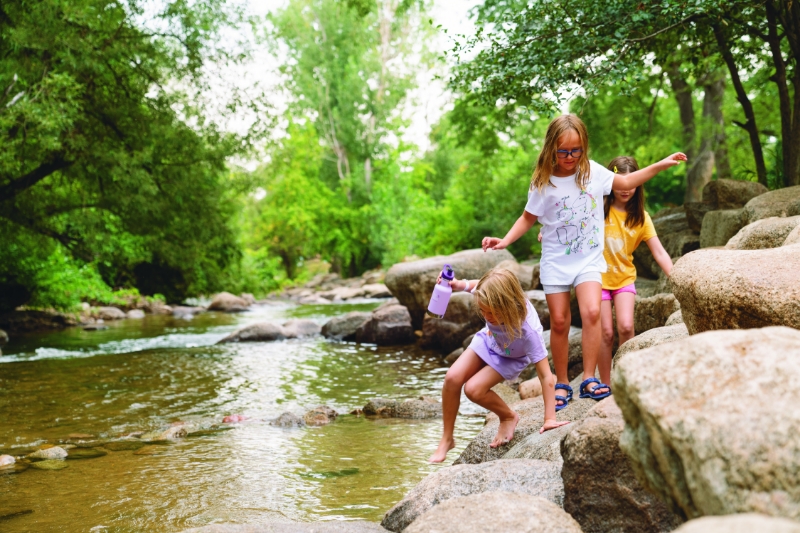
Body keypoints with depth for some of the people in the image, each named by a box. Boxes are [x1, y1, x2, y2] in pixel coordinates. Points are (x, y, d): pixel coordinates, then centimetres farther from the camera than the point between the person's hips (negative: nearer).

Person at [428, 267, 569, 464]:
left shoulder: (528, 330, -44)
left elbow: (546, 376, -39)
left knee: (474, 389, -25)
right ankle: (446, 439, 3)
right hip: (488, 341, 4)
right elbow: (475, 285, -5)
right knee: (452, 378, -15)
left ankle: (509, 417, 5)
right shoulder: (490, 298, -32)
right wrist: (457, 284, -27)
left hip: (511, 357, -4)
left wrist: (550, 418, -38)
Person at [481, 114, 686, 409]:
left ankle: (589, 379, -10)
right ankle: (562, 384, 16)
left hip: (589, 258, 1)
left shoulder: (593, 171, -3)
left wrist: (661, 164, 7)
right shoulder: (543, 183, -8)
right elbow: (528, 218, 2)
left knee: (591, 312, -19)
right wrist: (505, 240, -12)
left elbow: (625, 182, 11)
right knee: (559, 322, 3)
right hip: (556, 261, 0)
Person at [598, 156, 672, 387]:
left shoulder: (640, 217, -2)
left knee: (626, 326, -17)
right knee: (606, 333, -3)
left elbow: (659, 253, -6)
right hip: (598, 277, -2)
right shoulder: (598, 207, -8)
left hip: (624, 277, 2)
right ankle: (606, 385, 12)